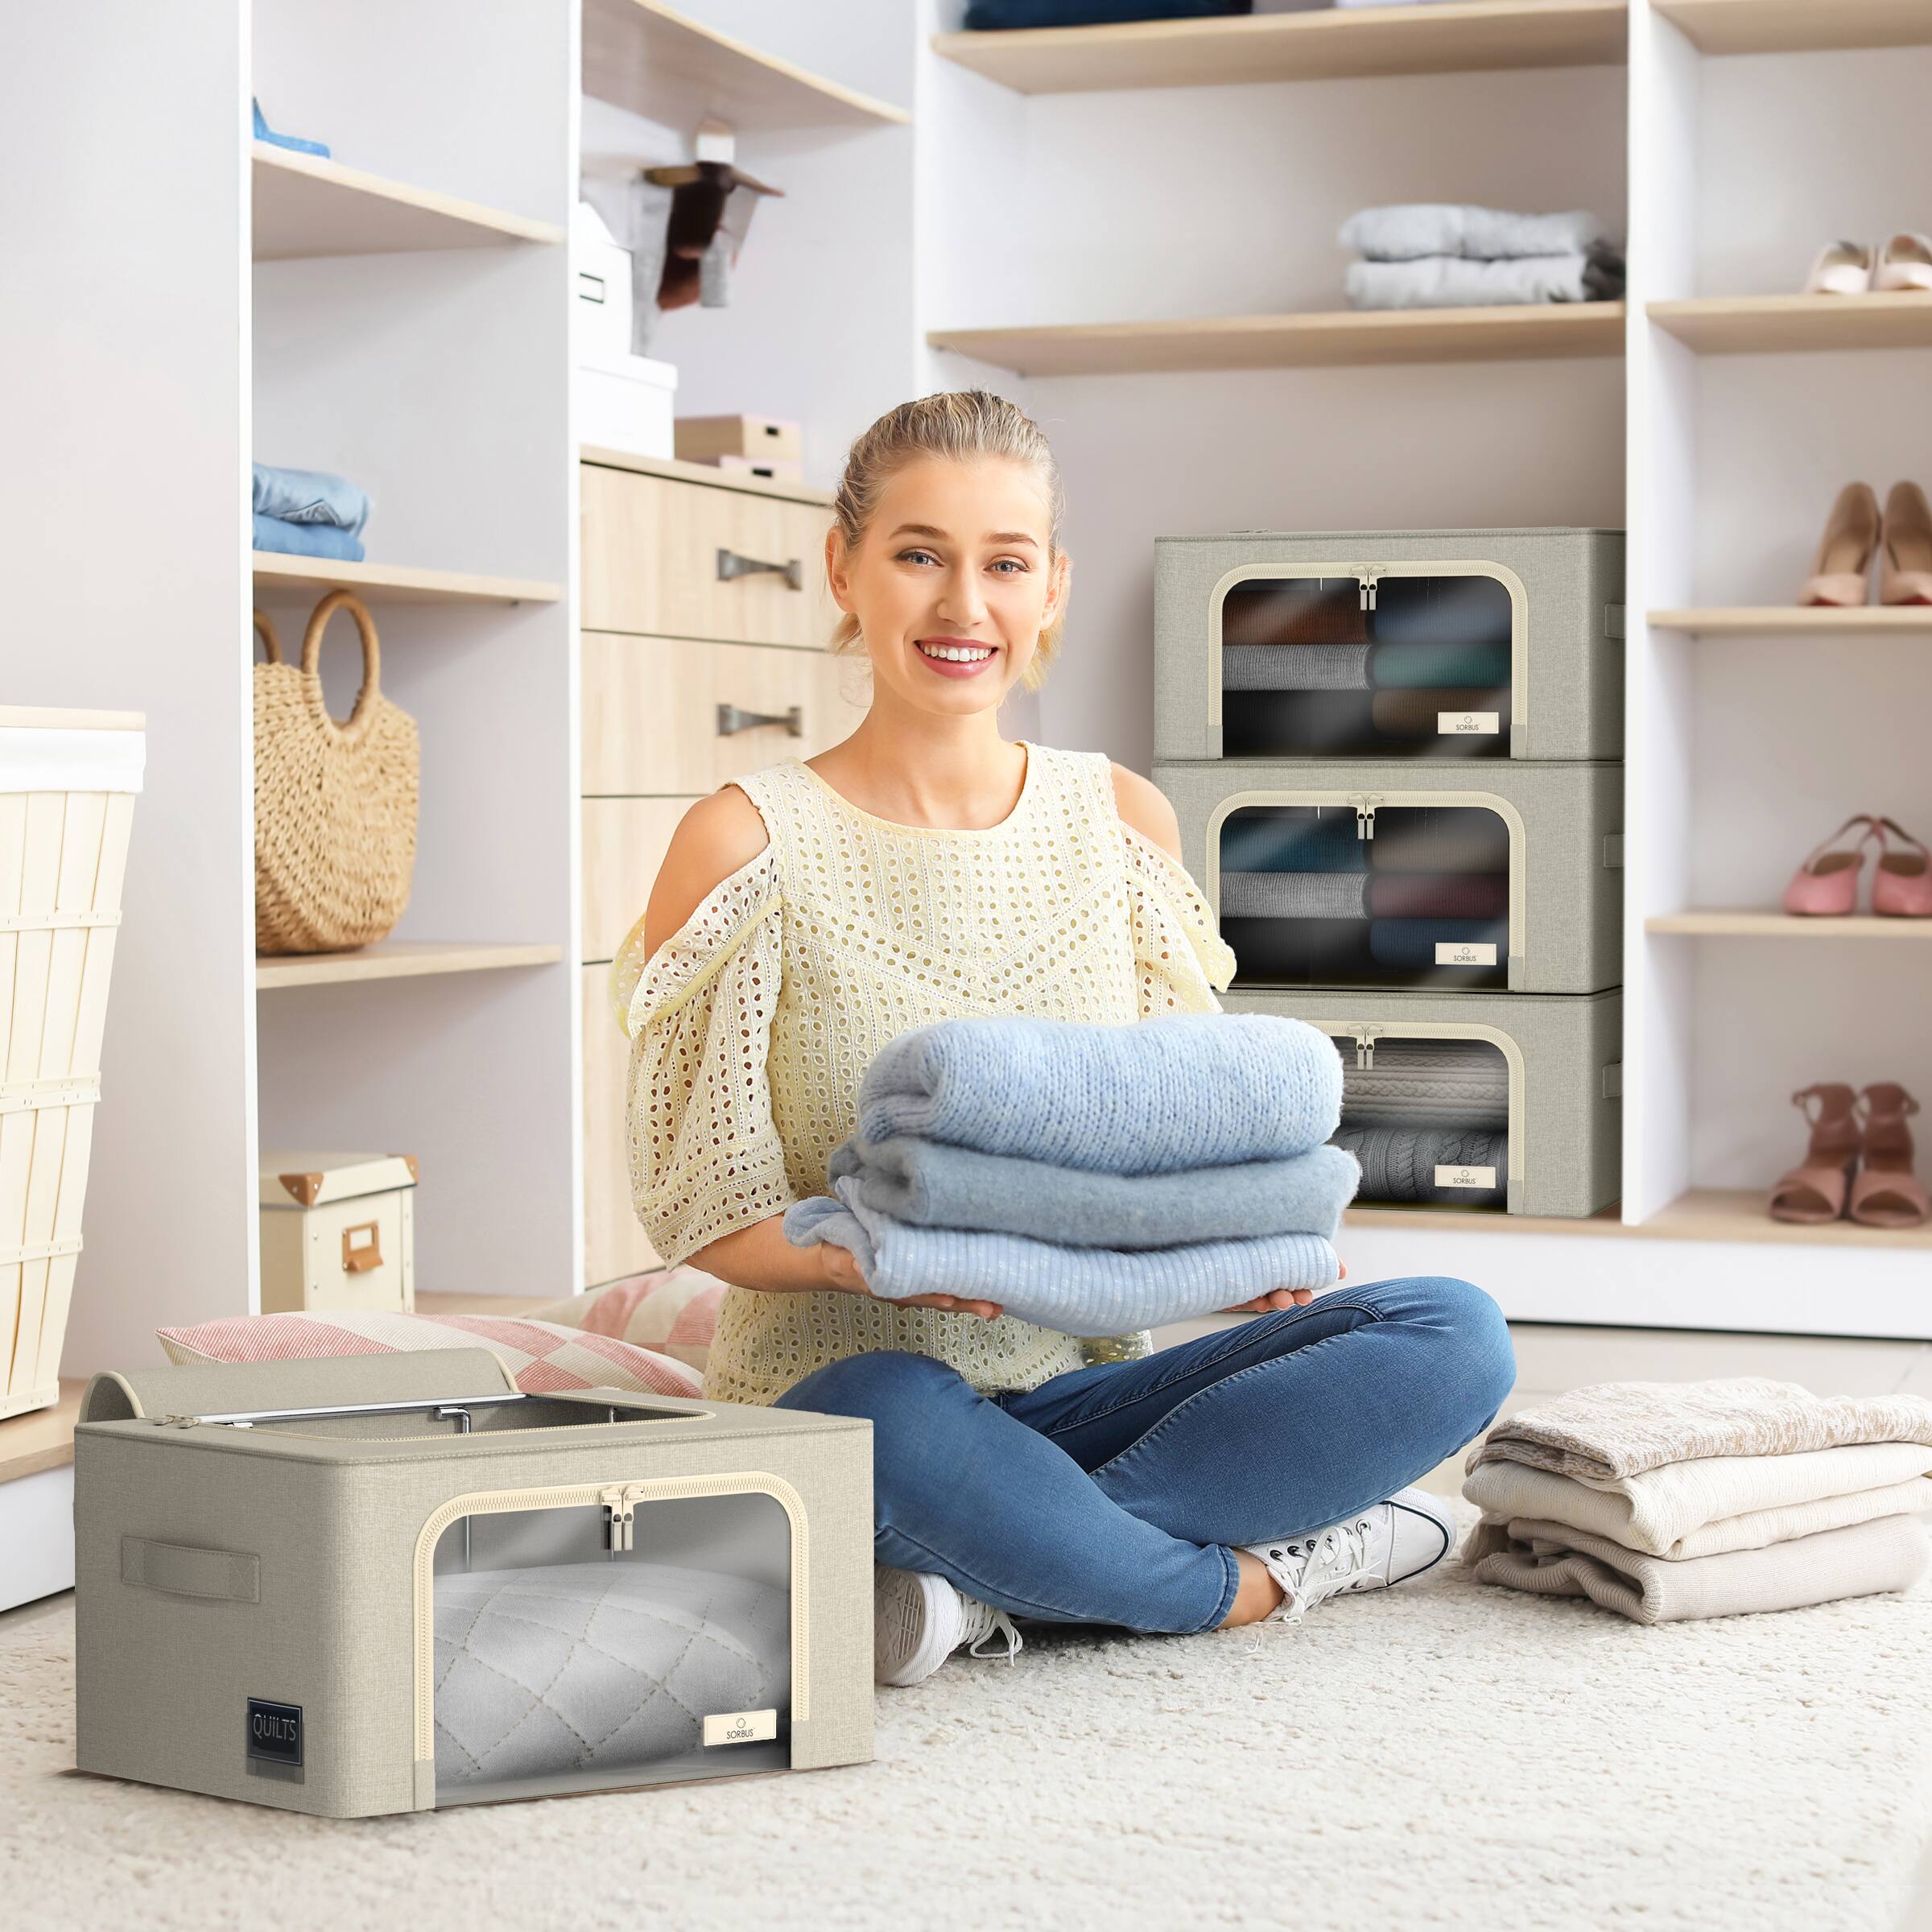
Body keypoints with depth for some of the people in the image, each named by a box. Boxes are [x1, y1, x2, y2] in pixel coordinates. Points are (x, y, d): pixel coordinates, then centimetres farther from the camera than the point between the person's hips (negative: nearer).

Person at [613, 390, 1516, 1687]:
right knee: (892, 1418, -41)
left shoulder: (1123, 823, 8)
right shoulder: (749, 842, -4)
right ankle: (1254, 1576, -15)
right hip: (833, 1387, -4)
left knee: (1456, 1336, -19)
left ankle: (990, 1583, -21)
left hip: (1076, 1391, 4)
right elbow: (699, 1206, -5)